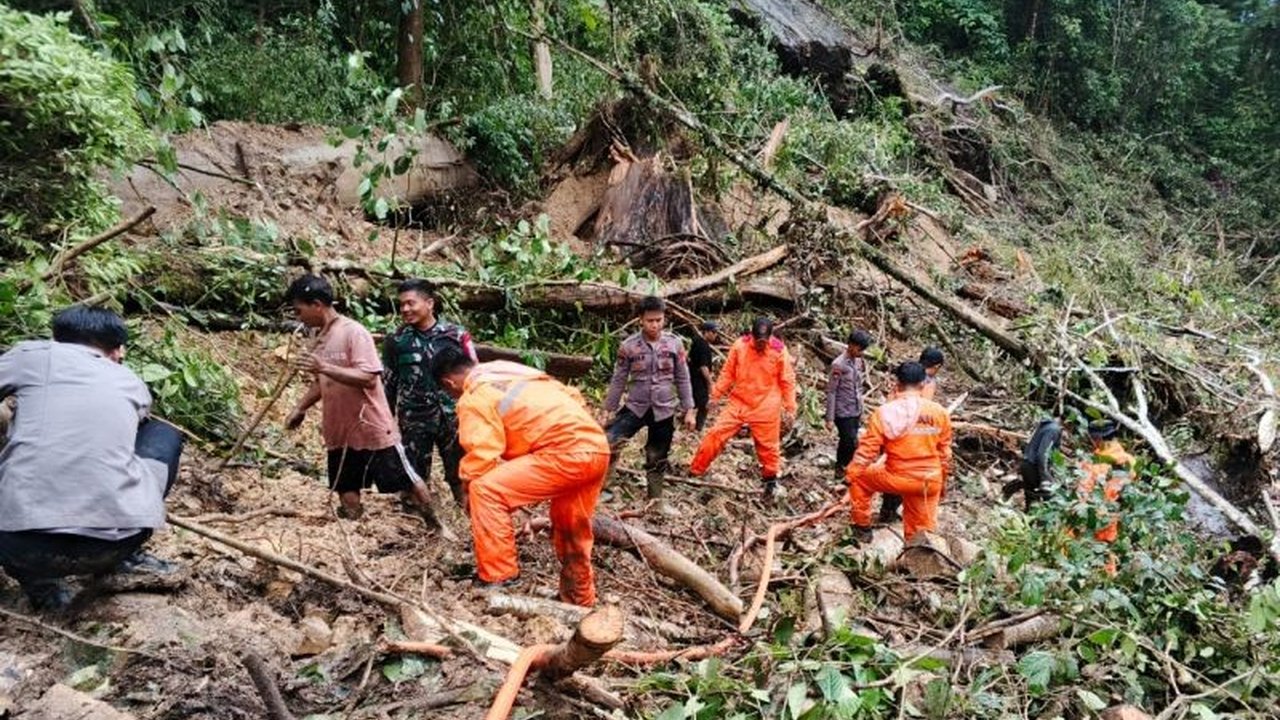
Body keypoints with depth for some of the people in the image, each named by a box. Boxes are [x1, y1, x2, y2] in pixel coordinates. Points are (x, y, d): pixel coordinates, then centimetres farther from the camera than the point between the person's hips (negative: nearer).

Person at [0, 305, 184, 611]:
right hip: (113, 543, 1)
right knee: (165, 436, 27)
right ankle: (123, 557, 21)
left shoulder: (33, 355, 13)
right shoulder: (132, 383, 21)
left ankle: (39, 581, 15)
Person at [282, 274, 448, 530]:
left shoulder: (353, 332, -16)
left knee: (406, 482, 3)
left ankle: (436, 525, 20)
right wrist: (300, 408, 15)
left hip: (372, 427, -7)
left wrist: (325, 367, -32)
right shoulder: (322, 339, 9)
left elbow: (368, 378, -25)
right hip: (340, 431, 7)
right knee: (347, 491, 10)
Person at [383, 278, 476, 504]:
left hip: (452, 417, -1)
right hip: (414, 420, 1)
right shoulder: (396, 340, 1)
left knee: (461, 475, 7)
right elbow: (388, 383, 8)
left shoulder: (456, 335, -3)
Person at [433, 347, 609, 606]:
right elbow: (573, 396, 25)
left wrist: (468, 486, 7)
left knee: (487, 489, -7)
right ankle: (580, 600, 42)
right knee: (573, 531, 26)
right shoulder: (510, 373, 23)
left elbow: (482, 454, -11)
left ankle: (498, 580, -4)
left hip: (568, 452, -9)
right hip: (597, 447, 9)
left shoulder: (473, 398, -2)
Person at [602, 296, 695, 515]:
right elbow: (618, 380, 0)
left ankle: (656, 500, 30)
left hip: (664, 410, 1)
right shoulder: (628, 346, -7)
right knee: (608, 442, -21)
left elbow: (682, 379, 3)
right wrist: (608, 410, 1)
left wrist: (689, 410, 2)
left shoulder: (675, 344, -3)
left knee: (658, 459, 12)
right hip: (635, 407, -1)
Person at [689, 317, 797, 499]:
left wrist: (790, 409, -3)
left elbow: (788, 382, -4)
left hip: (765, 409, -2)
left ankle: (770, 479, 32)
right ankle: (695, 471, 9)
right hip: (738, 403, 2)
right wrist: (716, 394, 2)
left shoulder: (779, 351, -10)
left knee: (767, 446, 9)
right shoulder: (740, 345, -6)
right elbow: (728, 372, 4)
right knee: (715, 434, -2)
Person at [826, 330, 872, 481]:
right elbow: (831, 392, -15)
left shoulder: (859, 361, 5)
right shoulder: (839, 364, -17)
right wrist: (830, 418, -15)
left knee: (845, 443, 15)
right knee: (852, 444, -6)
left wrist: (861, 411, 17)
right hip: (843, 413, -7)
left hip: (855, 412, 7)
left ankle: (840, 470, 26)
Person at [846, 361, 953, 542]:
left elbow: (867, 449, -9)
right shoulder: (939, 412, -1)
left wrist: (851, 475, 3)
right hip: (930, 481, 3)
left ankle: (862, 528, 30)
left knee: (860, 478, 23)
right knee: (921, 530, 17)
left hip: (899, 478, -3)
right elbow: (945, 452, 8)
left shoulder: (885, 412, -12)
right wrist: (942, 480, 21)